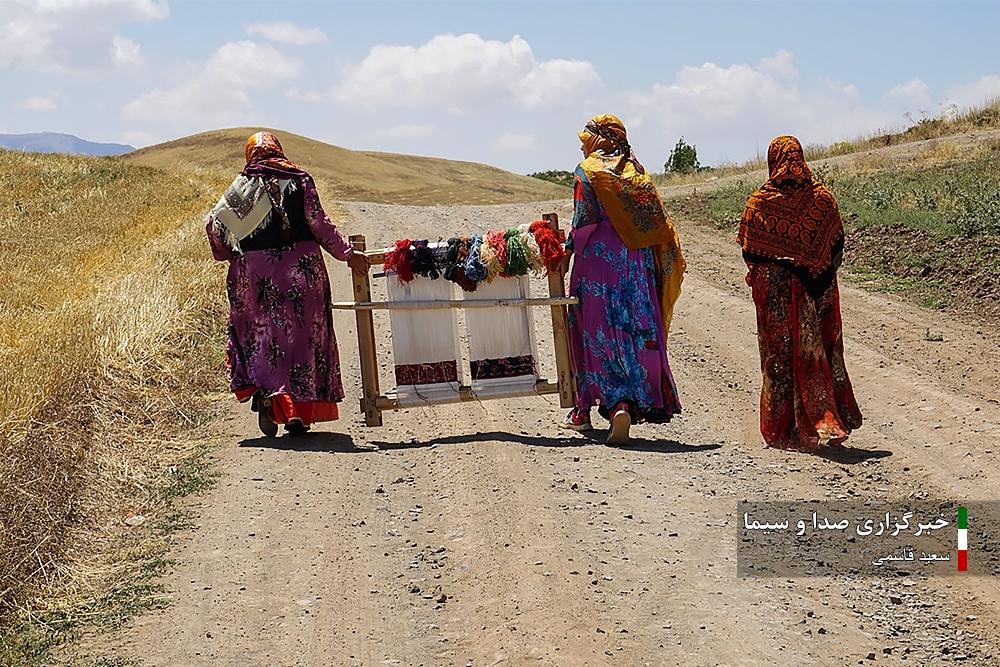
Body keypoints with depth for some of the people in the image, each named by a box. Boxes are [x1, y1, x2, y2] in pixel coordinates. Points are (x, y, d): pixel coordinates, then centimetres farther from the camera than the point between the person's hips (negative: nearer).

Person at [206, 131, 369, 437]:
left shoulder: (242, 184, 5)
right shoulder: (299, 179, 2)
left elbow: (214, 223, 0)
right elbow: (318, 222, -6)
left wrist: (227, 253, 17)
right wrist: (347, 253, -1)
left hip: (255, 269, 1)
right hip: (301, 267, -1)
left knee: (263, 333, 11)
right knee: (303, 334, 7)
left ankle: (264, 391, -13)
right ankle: (299, 412, 6)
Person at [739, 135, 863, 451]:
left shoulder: (758, 202, -9)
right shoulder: (822, 197, -3)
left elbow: (749, 252, -4)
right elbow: (838, 246, 2)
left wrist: (758, 276, 12)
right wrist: (823, 275, 13)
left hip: (774, 292, -2)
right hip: (818, 290, 2)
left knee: (781, 356, 6)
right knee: (820, 351, 11)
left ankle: (782, 429, 9)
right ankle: (828, 420, 11)